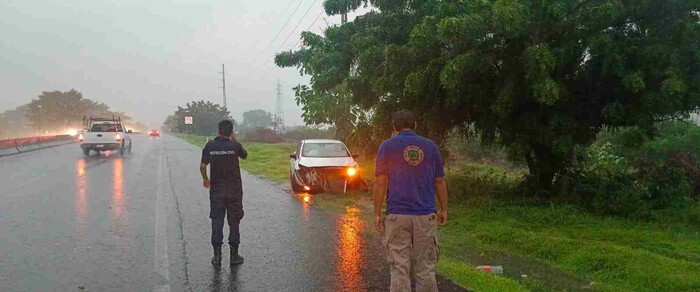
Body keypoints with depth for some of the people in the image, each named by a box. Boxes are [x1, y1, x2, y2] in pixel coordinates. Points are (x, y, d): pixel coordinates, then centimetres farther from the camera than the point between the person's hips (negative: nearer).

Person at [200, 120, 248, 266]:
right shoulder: (235, 146, -9)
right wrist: (235, 140, 12)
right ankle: (234, 255, 12)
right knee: (234, 222, 8)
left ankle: (217, 255, 10)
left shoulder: (210, 146, -5)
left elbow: (202, 166, -3)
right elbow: (245, 155, 11)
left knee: (216, 222, 8)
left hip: (216, 189, 1)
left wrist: (205, 179, 15)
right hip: (234, 190, -1)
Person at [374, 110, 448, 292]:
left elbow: (381, 183, -4)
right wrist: (444, 210, 19)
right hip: (426, 216, 2)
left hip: (397, 215, -2)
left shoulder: (387, 146, -1)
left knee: (399, 269, 4)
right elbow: (440, 182, 9)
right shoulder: (431, 146, 5)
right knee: (426, 270, 9)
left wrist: (377, 213, 3)